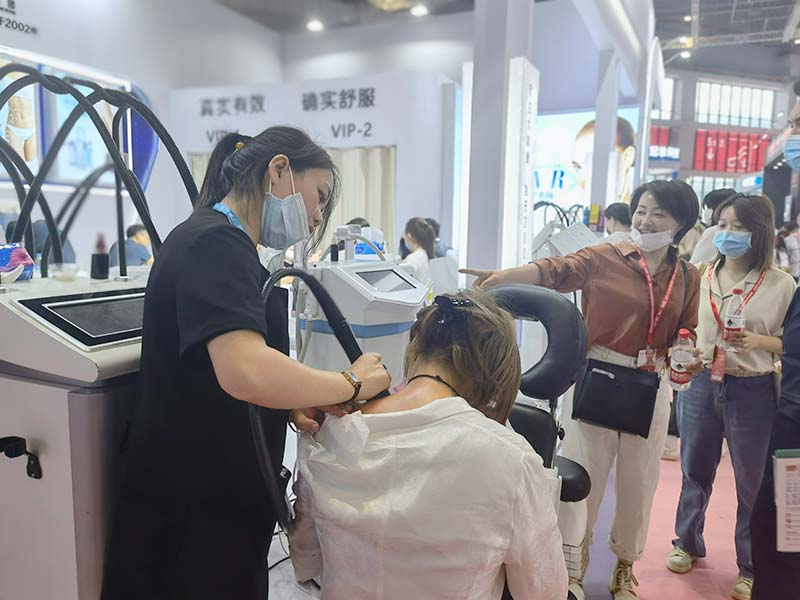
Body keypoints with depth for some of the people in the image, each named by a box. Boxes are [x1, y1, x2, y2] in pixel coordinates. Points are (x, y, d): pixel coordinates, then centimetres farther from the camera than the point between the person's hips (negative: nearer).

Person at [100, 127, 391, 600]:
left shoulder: (225, 245, 12)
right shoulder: (214, 243, -20)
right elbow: (245, 371, -36)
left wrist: (298, 406, -3)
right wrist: (352, 384, -21)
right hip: (193, 502, -9)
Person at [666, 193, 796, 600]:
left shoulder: (781, 283, -7)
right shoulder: (702, 277, 2)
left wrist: (757, 341, -21)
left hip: (752, 391, -3)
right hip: (701, 385, 3)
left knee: (753, 482, 11)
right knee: (695, 471, 18)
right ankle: (687, 542, 40)